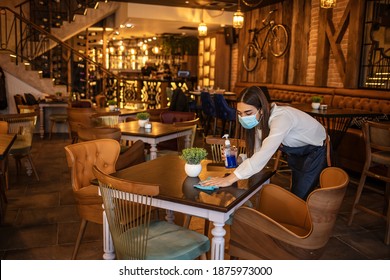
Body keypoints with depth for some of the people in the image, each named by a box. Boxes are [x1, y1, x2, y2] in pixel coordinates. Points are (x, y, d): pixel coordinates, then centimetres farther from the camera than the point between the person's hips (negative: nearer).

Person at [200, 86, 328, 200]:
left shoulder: (281, 118, -38)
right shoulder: (259, 118, -14)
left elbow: (264, 154, -49)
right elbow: (258, 152, -15)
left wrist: (230, 179, -54)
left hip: (315, 151, -7)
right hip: (295, 152, 7)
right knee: (293, 195, 16)